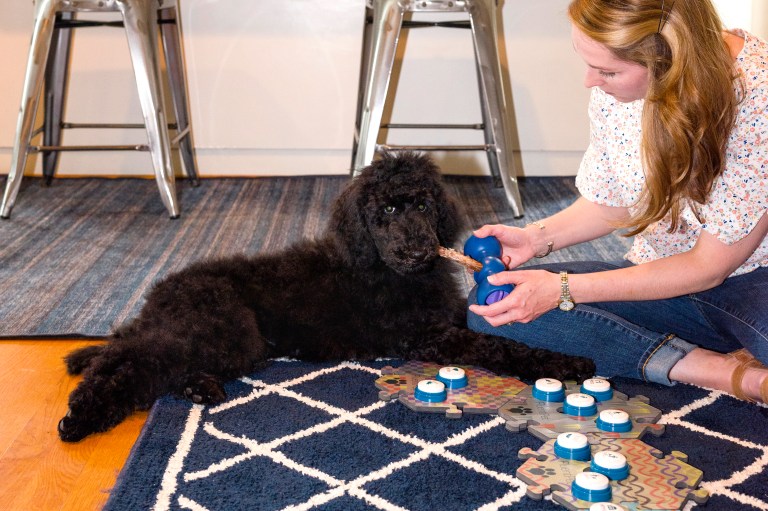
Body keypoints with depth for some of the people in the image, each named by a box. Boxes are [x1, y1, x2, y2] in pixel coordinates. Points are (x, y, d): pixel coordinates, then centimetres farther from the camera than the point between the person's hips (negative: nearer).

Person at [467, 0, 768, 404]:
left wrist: (564, 289, -22)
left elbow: (708, 266, -19)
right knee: (488, 306, -16)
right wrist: (537, 238, -11)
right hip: (662, 278, 7)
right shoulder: (613, 86, -9)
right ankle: (721, 369, -19)